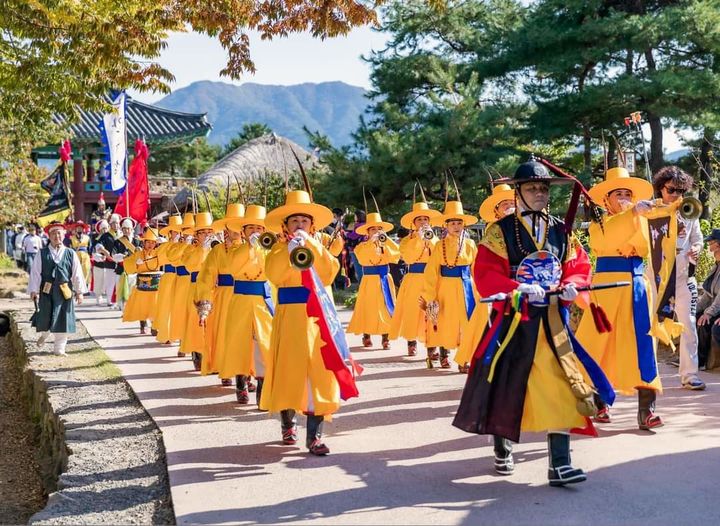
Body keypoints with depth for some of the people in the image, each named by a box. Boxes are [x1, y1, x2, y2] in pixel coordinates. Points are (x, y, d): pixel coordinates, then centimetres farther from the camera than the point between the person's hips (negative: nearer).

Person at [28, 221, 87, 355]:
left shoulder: (71, 254, 3)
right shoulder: (43, 254, 0)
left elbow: (77, 274, 4)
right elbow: (35, 273, 0)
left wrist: (80, 291, 1)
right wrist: (33, 290, -6)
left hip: (64, 291, 1)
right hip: (46, 291, -1)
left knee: (63, 320, 1)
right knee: (45, 318, 8)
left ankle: (59, 348, 13)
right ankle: (44, 334, 42)